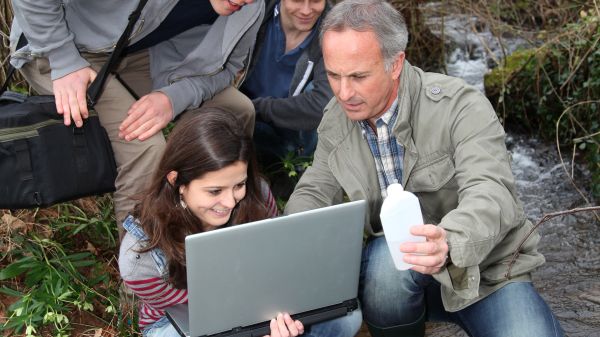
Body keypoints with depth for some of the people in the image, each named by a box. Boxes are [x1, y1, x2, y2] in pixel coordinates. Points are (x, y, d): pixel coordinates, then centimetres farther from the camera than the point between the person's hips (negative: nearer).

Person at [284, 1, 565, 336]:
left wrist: (449, 243, -55)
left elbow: (491, 195, -32)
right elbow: (313, 193, 6)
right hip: (397, 268, 4)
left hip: (484, 271, -4)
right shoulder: (336, 119, -3)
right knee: (387, 259, -32)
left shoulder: (460, 106, -20)